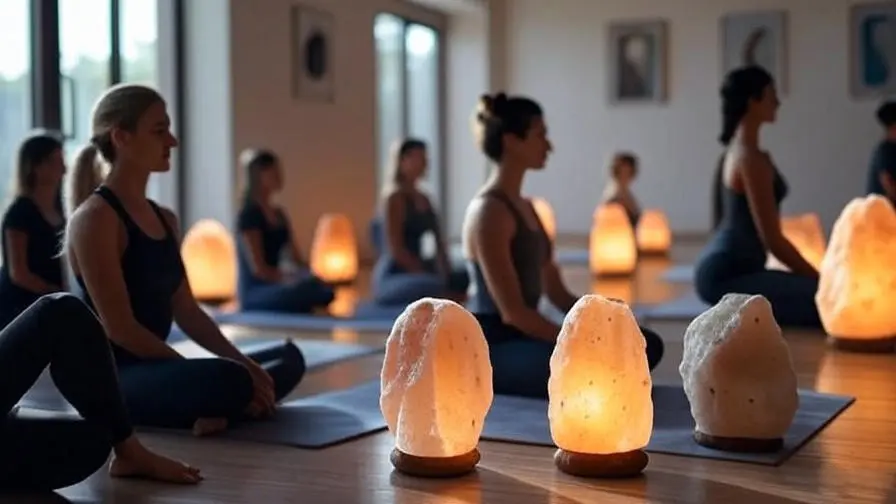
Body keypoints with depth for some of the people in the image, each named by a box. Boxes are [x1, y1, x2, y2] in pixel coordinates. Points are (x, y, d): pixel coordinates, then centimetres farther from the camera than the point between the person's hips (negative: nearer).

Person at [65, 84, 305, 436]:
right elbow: (119, 328, -19)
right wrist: (221, 372, -19)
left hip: (157, 368, 10)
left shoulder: (165, 220, 15)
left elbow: (187, 312, 15)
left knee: (288, 358, 11)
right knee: (227, 380, -36)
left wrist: (244, 363, 0)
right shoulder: (94, 218, -12)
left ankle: (210, 406, -9)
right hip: (110, 379, -10)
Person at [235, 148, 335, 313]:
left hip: (273, 286, 8)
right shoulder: (249, 214, -10)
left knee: (326, 291, -19)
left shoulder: (279, 214, 16)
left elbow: (296, 258, 16)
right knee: (308, 288, -34)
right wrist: (294, 278, -19)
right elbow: (258, 269, -17)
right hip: (254, 293, -8)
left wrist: (311, 274, -3)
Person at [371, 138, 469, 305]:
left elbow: (439, 243, 13)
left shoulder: (424, 200, 17)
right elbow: (395, 249, -16)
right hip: (393, 276, -10)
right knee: (434, 290, -36)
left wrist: (447, 274, -2)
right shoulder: (394, 197, -9)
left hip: (418, 272, 10)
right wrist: (427, 275, -19)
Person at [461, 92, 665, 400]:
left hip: (523, 337, 9)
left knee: (646, 345, -1)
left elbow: (557, 293, 15)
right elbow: (512, 311, -20)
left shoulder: (526, 208, 15)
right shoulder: (489, 212, -14)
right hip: (489, 348, -9)